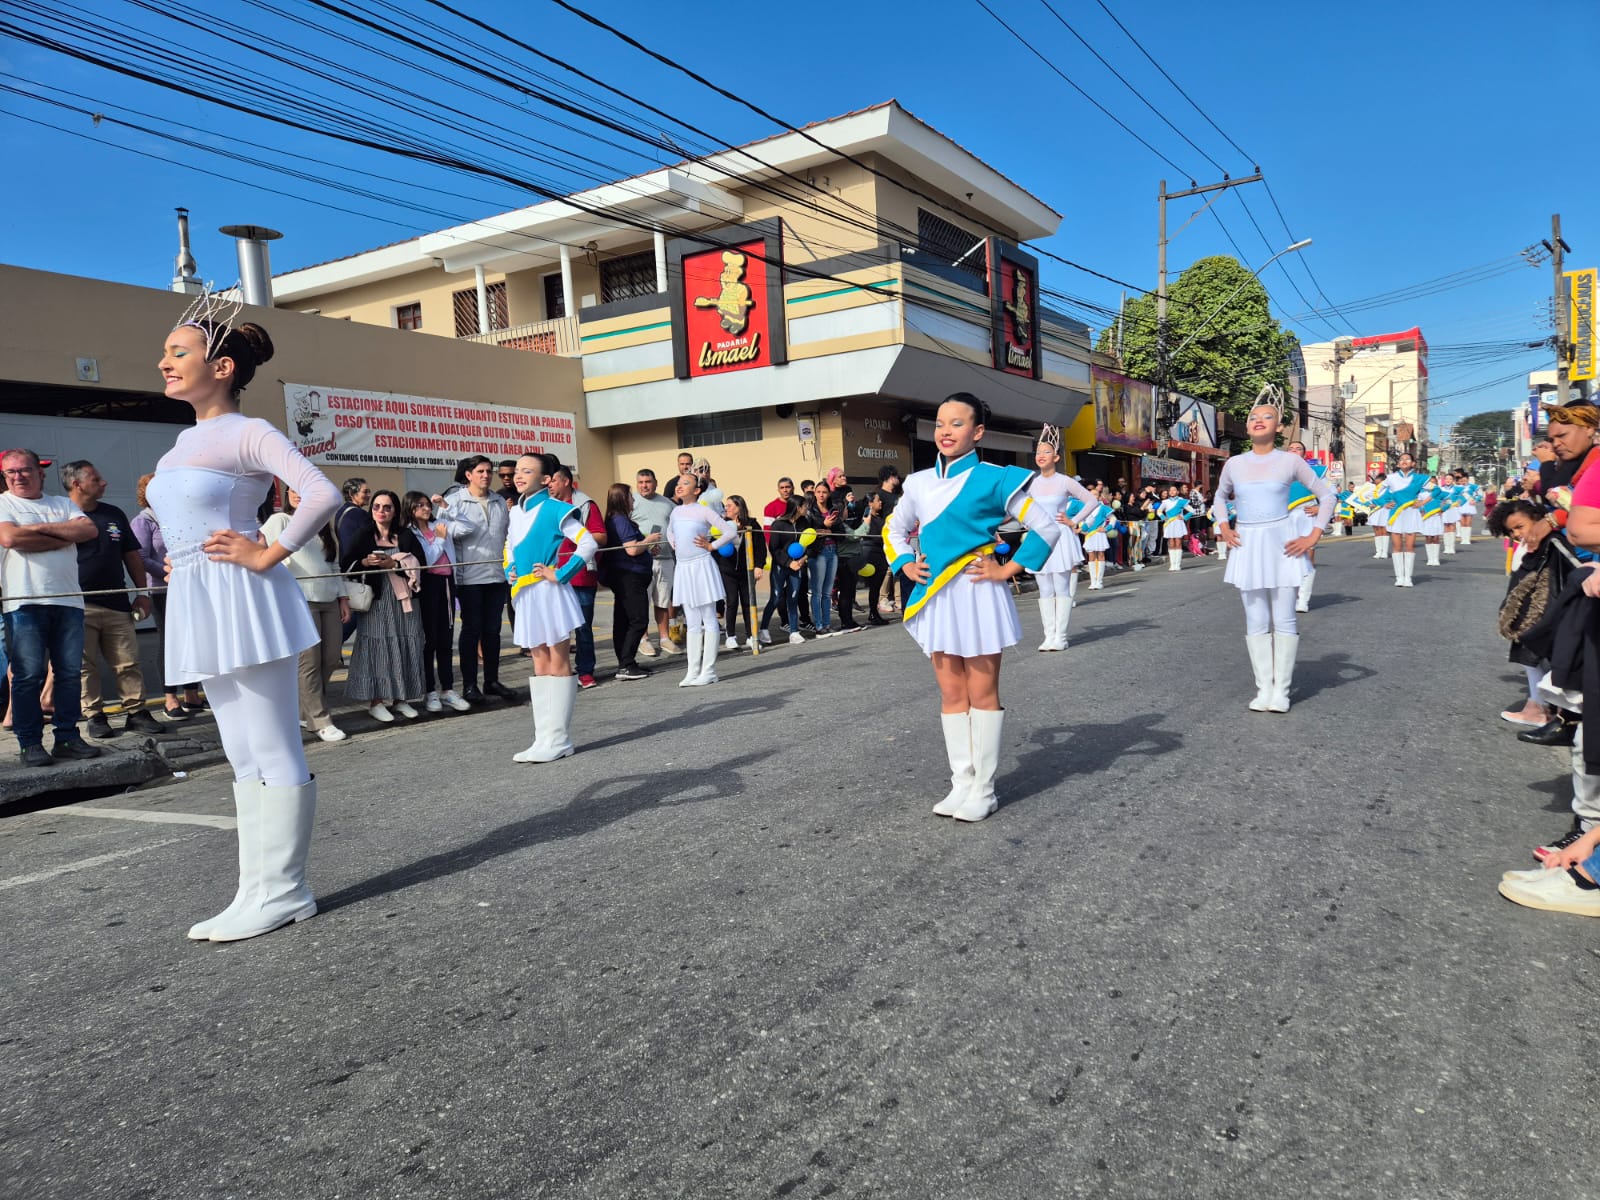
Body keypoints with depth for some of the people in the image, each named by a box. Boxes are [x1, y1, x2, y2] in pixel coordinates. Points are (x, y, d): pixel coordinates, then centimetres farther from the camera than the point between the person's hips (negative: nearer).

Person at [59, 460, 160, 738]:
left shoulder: (114, 514, 13)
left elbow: (132, 556, 18)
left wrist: (142, 592, 11)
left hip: (117, 604, 4)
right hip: (78, 606, -4)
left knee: (129, 663, 3)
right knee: (84, 666, 2)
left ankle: (136, 713, 9)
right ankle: (95, 717, 10)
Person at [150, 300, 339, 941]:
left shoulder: (248, 433, -8)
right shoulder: (186, 441, 16)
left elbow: (323, 495, -22)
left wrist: (267, 556, -17)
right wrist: (177, 559, 14)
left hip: (242, 602, -9)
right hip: (200, 607, 9)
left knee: (271, 753, -3)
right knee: (243, 756, 11)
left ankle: (281, 892, 5)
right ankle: (257, 890, 19)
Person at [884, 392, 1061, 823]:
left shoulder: (993, 479, -8)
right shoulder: (919, 483, 8)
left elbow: (1046, 527, -6)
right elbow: (894, 529, 24)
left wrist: (1008, 570, -8)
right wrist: (907, 566, 9)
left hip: (976, 594, -5)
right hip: (935, 596, 5)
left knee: (982, 693, 2)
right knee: (951, 694, 9)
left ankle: (983, 790, 11)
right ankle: (961, 783, 19)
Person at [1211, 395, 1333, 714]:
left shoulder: (1290, 461, -2)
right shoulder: (1234, 464, 5)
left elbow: (1326, 495, 5)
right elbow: (1220, 498, 23)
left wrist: (1313, 537, -2)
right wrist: (1224, 528, 7)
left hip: (1281, 545, -2)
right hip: (1247, 546, 3)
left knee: (1283, 621, 0)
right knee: (1256, 622, 4)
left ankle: (1281, 690, 8)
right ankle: (1263, 688, 11)